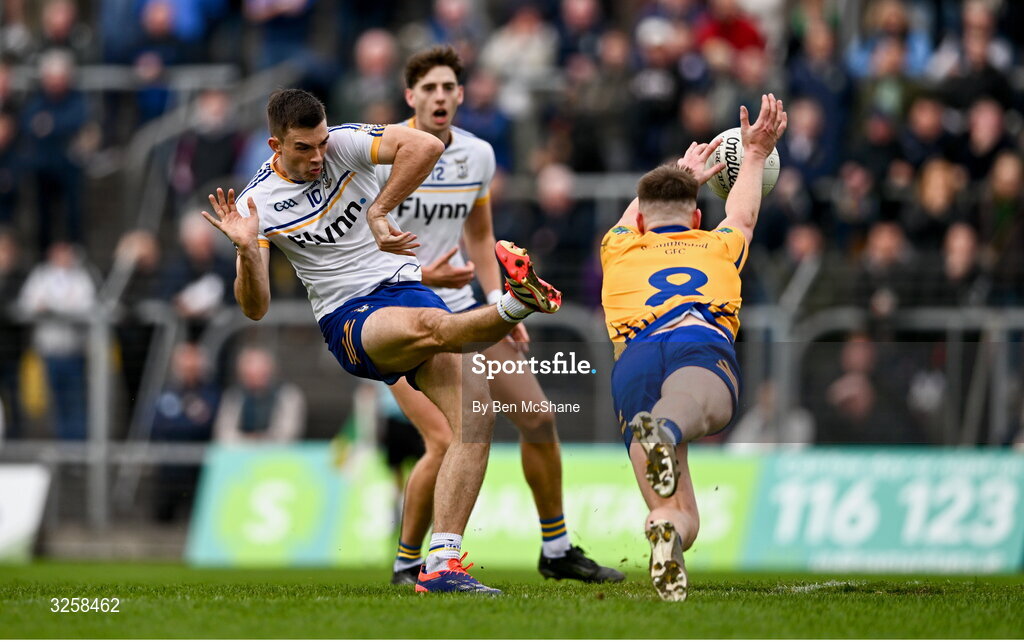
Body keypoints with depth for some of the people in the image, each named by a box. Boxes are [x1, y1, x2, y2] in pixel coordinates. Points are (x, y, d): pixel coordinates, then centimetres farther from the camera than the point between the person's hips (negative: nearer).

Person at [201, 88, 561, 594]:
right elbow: (255, 307, -4)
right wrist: (247, 250, -22)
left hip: (405, 285, 2)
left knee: (476, 411, -17)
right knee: (426, 326, -39)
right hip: (349, 320, -2)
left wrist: (378, 212, -14)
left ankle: (441, 563, -21)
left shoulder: (345, 144, -1)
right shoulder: (259, 202, -1)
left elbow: (426, 146, -16)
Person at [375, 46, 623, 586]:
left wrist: (497, 300, 6)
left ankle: (557, 551, 23)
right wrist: (421, 277, -27)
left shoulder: (477, 155, 4)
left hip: (459, 308, 7)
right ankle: (406, 563, -2)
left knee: (538, 419, 6)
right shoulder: (381, 155, -16)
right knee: (445, 443, -22)